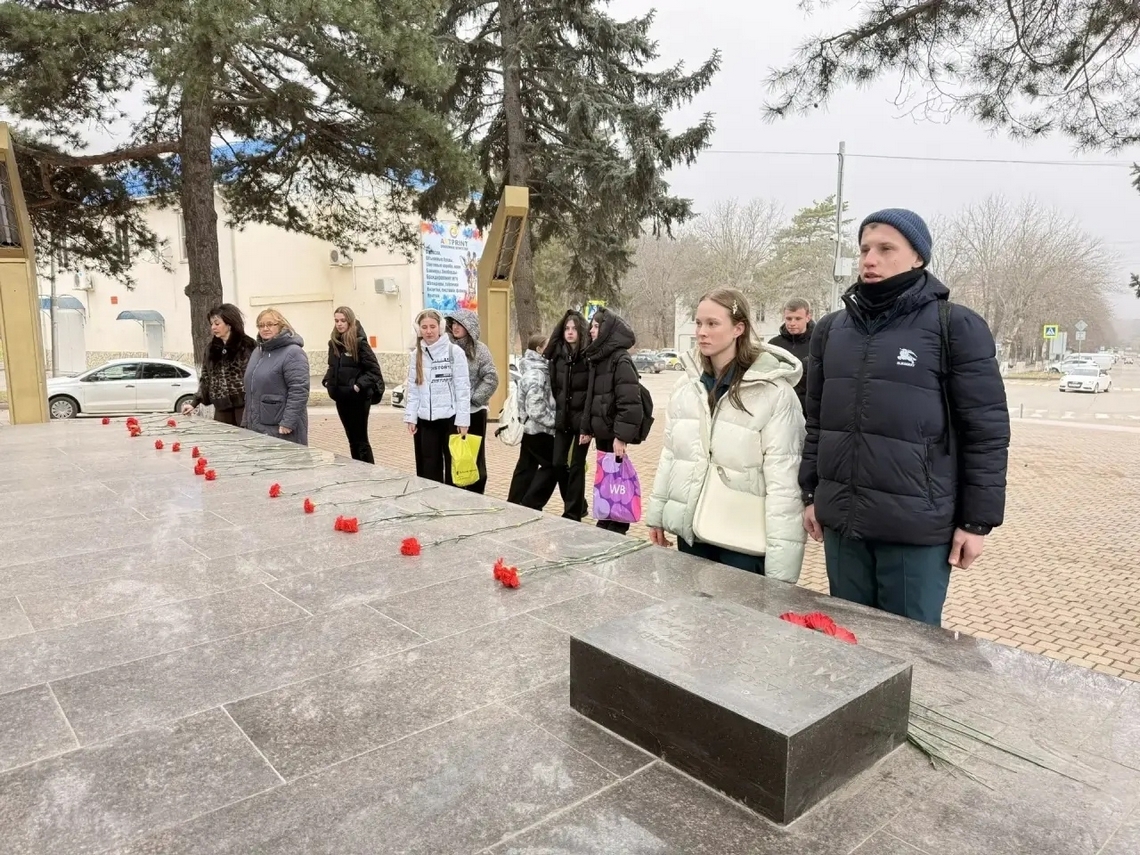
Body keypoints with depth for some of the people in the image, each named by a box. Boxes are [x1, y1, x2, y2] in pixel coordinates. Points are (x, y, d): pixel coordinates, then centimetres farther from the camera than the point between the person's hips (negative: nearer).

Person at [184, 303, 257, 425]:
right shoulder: (211, 348, 12)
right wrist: (194, 403, 9)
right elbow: (205, 378, 17)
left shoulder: (247, 346, -4)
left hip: (243, 405, -5)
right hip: (221, 408, 5)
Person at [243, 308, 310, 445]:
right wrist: (247, 421, 20)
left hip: (280, 429, -8)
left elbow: (299, 391, -18)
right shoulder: (257, 352, 17)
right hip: (257, 426, 8)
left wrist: (288, 423, -21)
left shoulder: (293, 353, -10)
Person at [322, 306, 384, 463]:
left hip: (358, 398, -7)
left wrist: (359, 385, -22)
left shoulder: (359, 342, -12)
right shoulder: (334, 343, 8)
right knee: (352, 438, 14)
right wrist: (327, 380, 4)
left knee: (360, 439, -2)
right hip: (341, 397, 7)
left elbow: (374, 370, -14)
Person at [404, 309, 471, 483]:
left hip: (450, 418, -4)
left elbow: (463, 388, -7)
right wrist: (410, 417, 3)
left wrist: (463, 420, -11)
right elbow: (412, 389, 11)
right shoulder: (416, 355, 9)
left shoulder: (454, 352, -5)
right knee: (428, 469, 8)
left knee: (454, 468, 5)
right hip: (424, 420, 4)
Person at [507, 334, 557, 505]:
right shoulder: (536, 374, -20)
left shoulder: (535, 369, 11)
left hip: (529, 428, 9)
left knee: (526, 468, 13)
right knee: (554, 465, 0)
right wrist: (556, 421, -17)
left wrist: (554, 420, 9)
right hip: (538, 429, -9)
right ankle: (530, 505, 4)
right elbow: (536, 410, -25)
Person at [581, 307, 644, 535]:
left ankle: (617, 527, 12)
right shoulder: (597, 358, 12)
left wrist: (621, 435, -26)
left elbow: (629, 402, -22)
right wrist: (587, 428, 14)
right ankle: (605, 523, 26)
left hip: (613, 433, -8)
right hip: (602, 430, 8)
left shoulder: (621, 360, -15)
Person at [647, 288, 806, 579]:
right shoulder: (686, 385, 6)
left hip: (745, 541, -5)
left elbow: (783, 480, -15)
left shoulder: (773, 391, -12)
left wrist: (780, 566, -16)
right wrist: (657, 515, 13)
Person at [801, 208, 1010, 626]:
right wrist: (810, 493, 12)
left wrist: (977, 521, -6)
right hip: (841, 521, 4)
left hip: (917, 526, -4)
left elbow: (987, 430, -5)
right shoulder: (831, 328, 9)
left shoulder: (956, 327, -5)